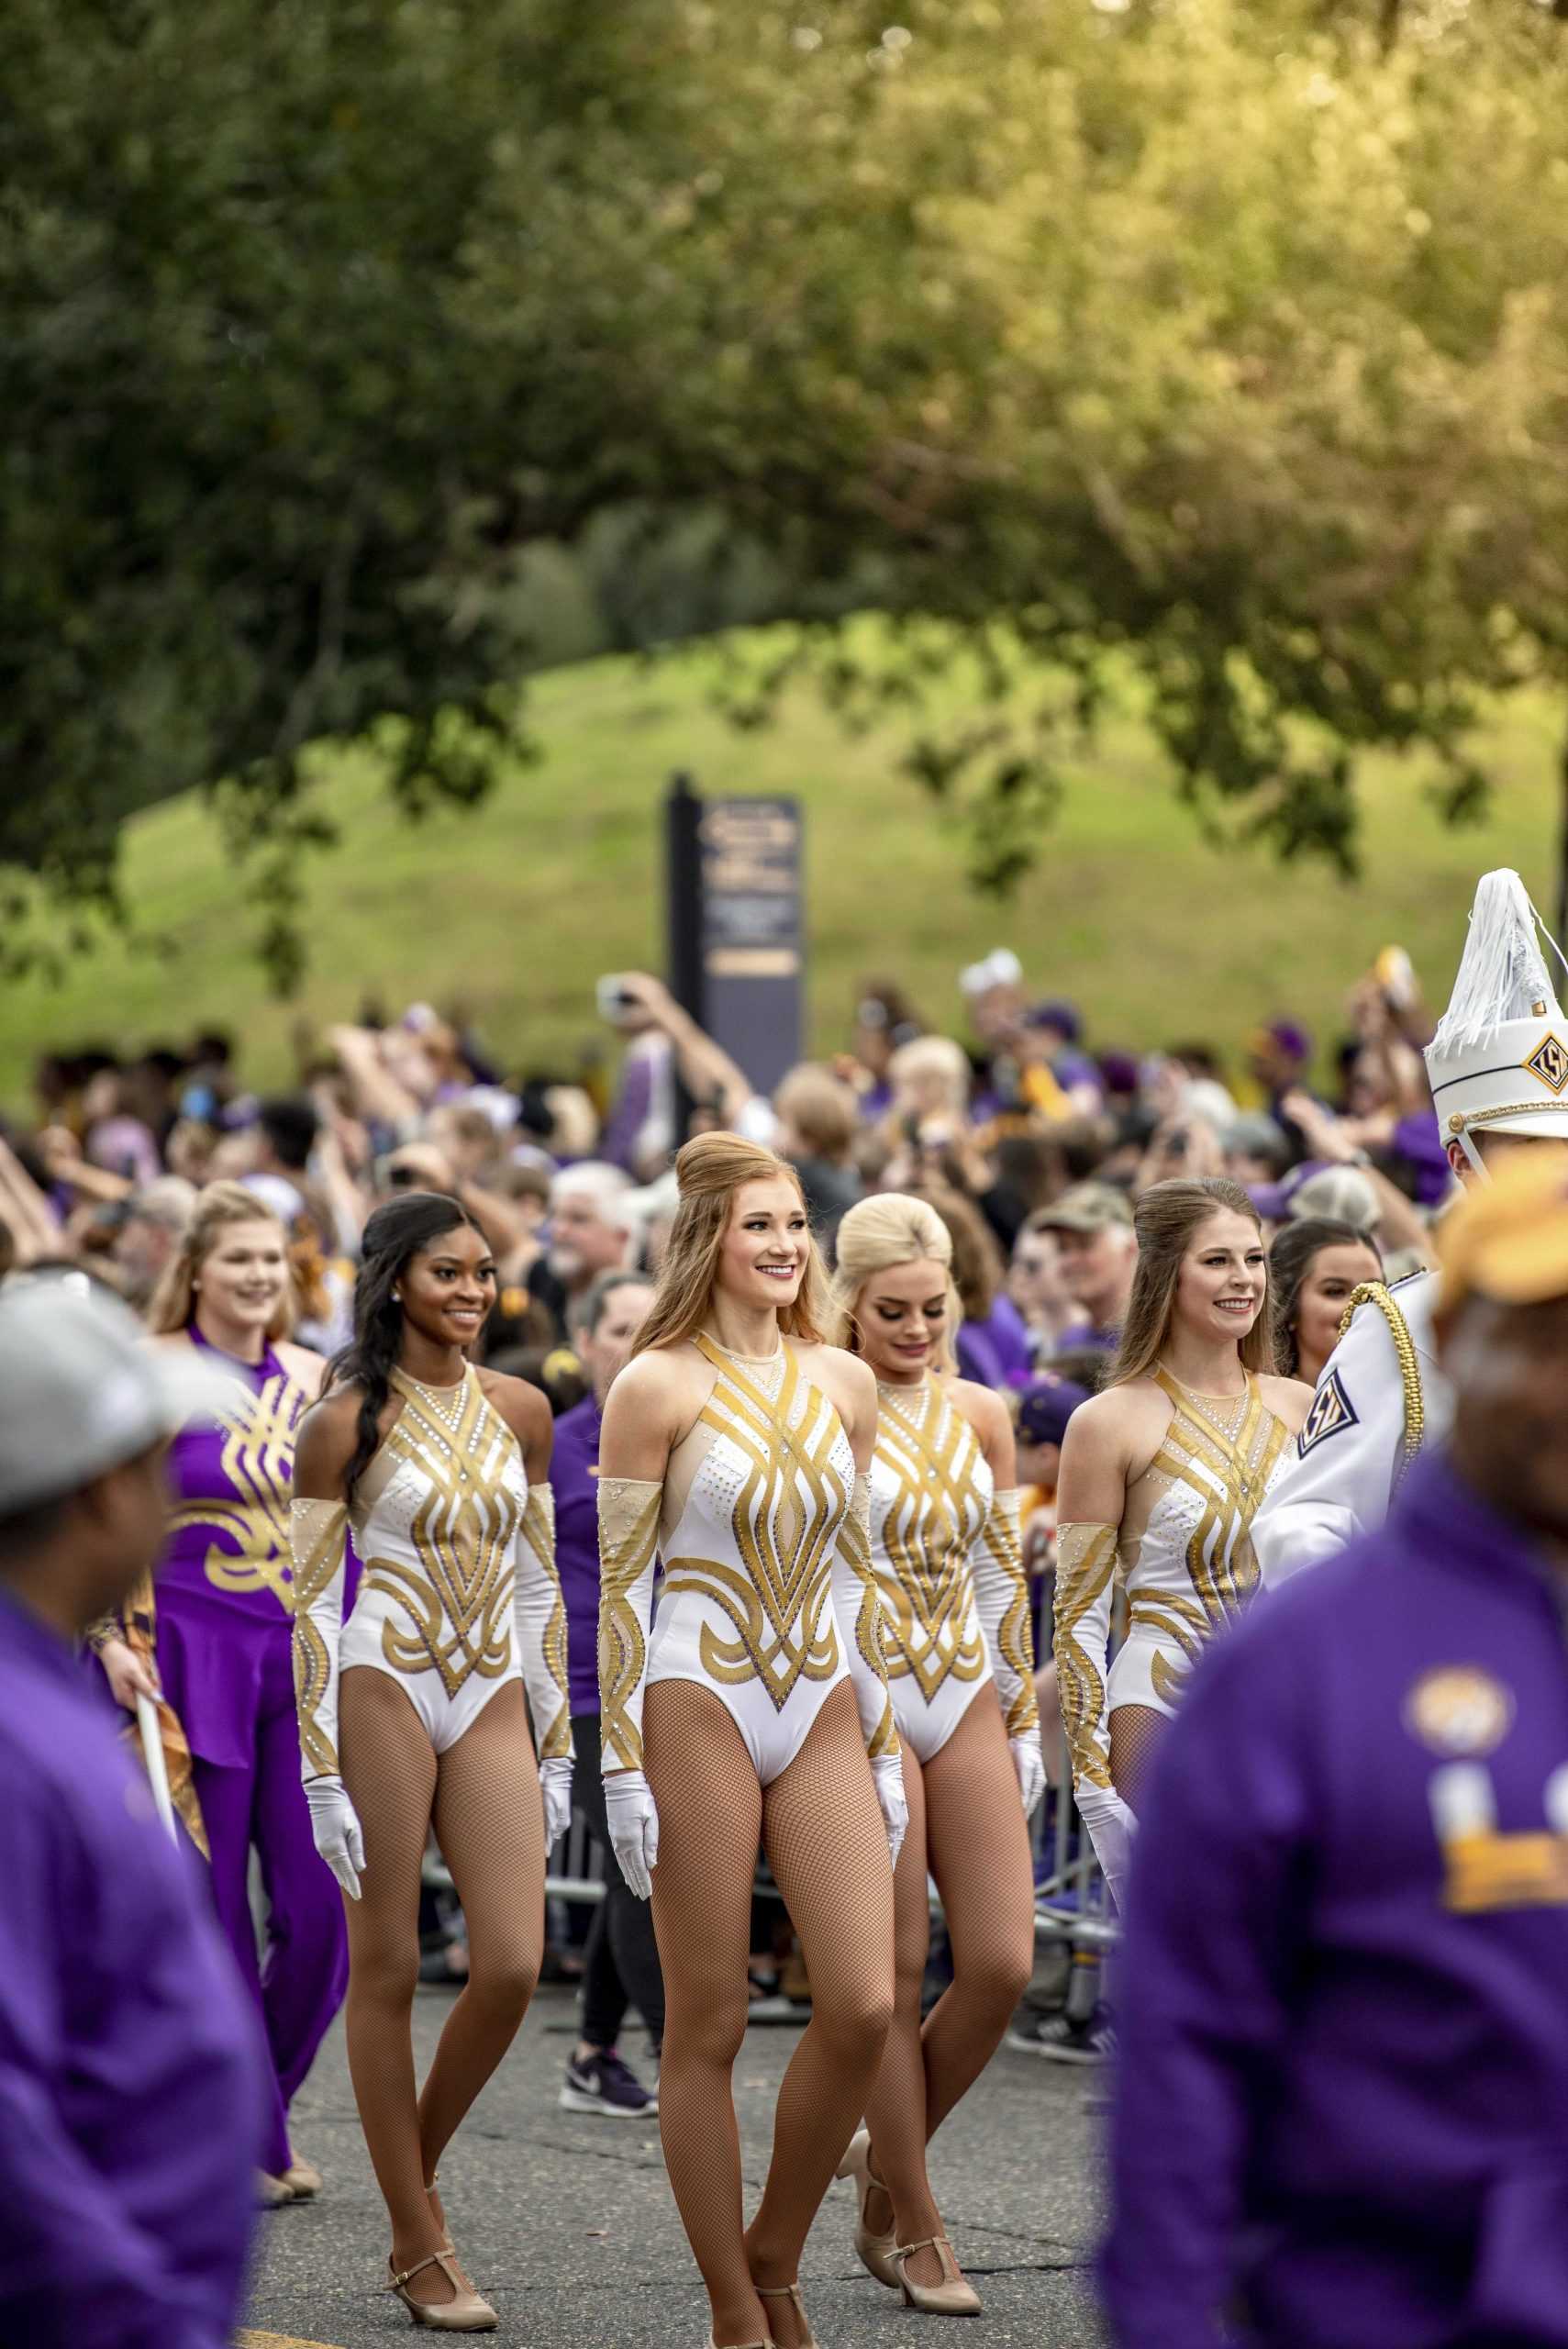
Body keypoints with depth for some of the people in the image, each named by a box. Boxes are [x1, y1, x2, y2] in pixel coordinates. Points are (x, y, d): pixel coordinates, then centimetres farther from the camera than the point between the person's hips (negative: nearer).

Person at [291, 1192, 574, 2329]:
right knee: (387, 1971, 1)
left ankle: (417, 2177, 17)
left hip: (492, 1701, 4)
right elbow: (311, 1601, -6)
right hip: (383, 1691, -4)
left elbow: (541, 1583, 14)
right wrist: (323, 1773, -10)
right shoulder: (346, 1422, -5)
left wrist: (558, 1745, 11)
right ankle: (421, 2248, 8)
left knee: (513, 1967, -6)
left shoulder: (520, 1410, 8)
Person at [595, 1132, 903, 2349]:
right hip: (700, 1709, -4)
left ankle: (777, 2251, 14)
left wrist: (887, 1742, 13)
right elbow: (623, 1583, -5)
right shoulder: (658, 1387, -5)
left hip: (823, 1715, 4)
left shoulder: (844, 1382, 9)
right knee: (709, 2023, 0)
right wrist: (622, 1767, -8)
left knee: (864, 2005, -6)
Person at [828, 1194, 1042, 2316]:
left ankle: (889, 2159, 19)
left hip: (967, 1700, 5)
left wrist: (1024, 1716, 13)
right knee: (897, 1973, -2)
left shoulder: (981, 1415, 9)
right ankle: (911, 2226, 9)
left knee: (1004, 1962, -2)